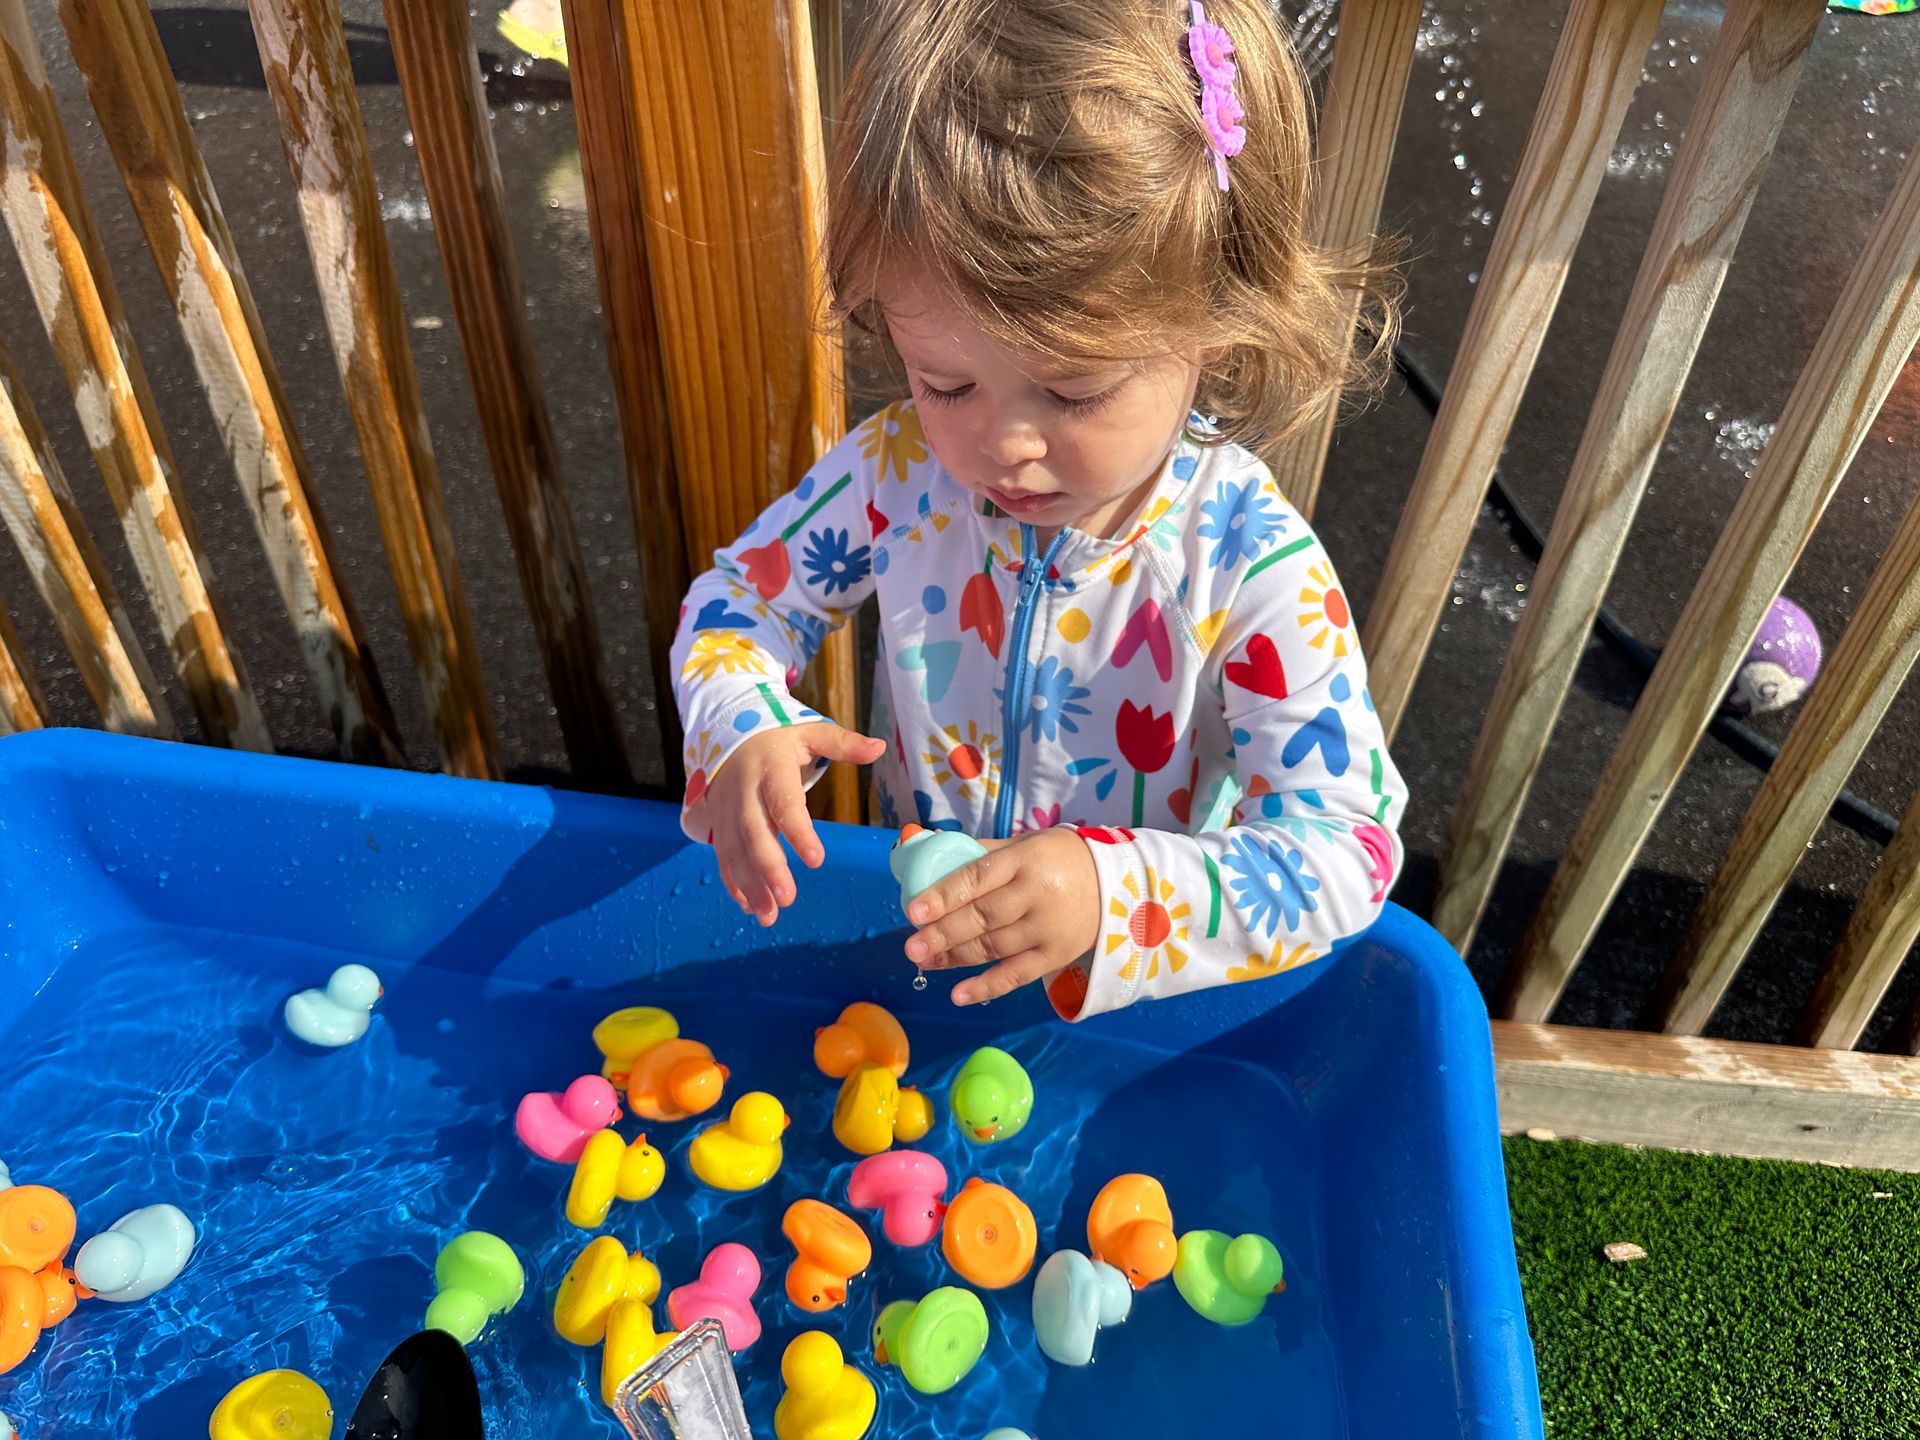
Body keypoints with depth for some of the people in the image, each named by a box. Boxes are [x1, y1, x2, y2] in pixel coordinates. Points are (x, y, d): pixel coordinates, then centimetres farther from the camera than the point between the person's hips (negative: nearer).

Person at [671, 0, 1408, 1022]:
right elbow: (740, 599, -1)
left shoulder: (1253, 566, -24)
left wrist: (1115, 897, -42)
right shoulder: (897, 468, -14)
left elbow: (1349, 847, -25)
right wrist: (739, 734, -23)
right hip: (915, 927, 2)